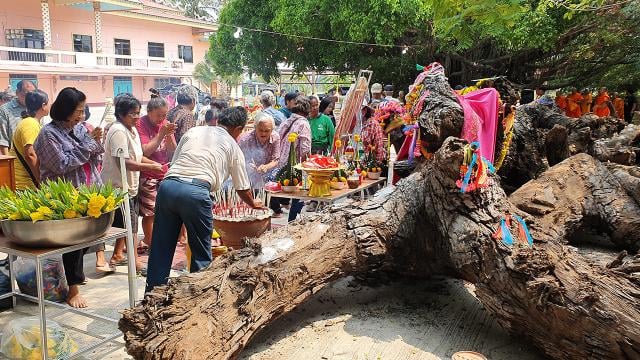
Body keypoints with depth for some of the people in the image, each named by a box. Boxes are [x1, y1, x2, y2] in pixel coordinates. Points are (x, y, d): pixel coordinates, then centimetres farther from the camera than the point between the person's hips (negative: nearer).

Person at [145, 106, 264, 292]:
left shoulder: (193, 131, 25)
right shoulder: (233, 147, 16)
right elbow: (242, 188, 24)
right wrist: (253, 204, 43)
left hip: (167, 185, 5)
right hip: (195, 193, -4)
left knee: (161, 249, 15)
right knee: (201, 254, 12)